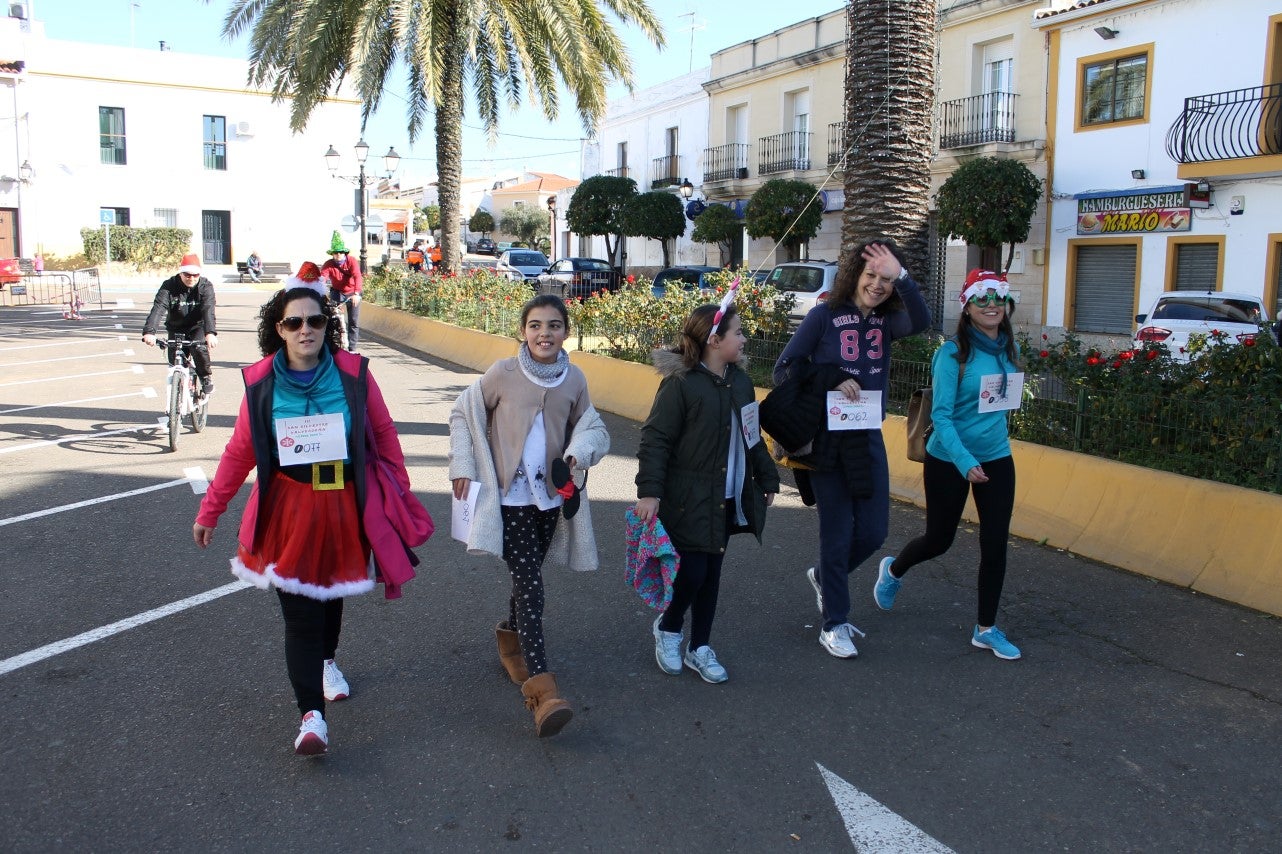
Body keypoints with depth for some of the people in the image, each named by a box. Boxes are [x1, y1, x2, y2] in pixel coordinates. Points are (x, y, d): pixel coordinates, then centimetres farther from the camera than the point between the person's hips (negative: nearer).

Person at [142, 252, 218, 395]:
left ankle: (206, 378, -2)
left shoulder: (205, 286, -16)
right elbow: (158, 308, -29)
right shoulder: (169, 286, -15)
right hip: (176, 328, 2)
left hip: (198, 327, -2)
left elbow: (208, 309, -32)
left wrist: (210, 333, -51)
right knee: (174, 358, -10)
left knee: (199, 348, -28)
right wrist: (149, 332, -46)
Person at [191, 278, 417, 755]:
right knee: (299, 611, -5)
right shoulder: (261, 382, -4)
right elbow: (239, 452, 4)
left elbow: (383, 433, 2)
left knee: (333, 592, 17)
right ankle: (311, 714, 0)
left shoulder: (353, 373, -6)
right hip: (289, 510, -1)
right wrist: (210, 511, 8)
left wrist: (400, 492, 2)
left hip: (344, 505, 1)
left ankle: (326, 661, 48)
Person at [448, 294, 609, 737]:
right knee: (530, 586, -12)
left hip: (551, 496, 4)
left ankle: (511, 638, 46)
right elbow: (463, 414, 3)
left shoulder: (575, 379, 0)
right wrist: (463, 466, -4)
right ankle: (541, 689, -12)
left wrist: (576, 454, -11)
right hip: (509, 496, -4)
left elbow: (590, 427, 10)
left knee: (527, 578, 18)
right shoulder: (503, 373, -9)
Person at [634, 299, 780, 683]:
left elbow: (752, 435, 17)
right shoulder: (680, 384, -16)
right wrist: (649, 491, -23)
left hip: (728, 501, 7)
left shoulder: (740, 381, 6)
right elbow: (655, 439, -16)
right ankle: (667, 627, 25)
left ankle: (700, 648, 27)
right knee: (692, 572, -5)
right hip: (689, 501, -7)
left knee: (711, 573, 13)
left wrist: (767, 478, 20)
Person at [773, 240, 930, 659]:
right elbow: (784, 369, -7)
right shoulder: (824, 316, -6)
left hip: (868, 439, 4)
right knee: (838, 534, 2)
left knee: (874, 532, 7)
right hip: (827, 440, -4)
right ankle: (834, 624, 18)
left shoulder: (887, 320, 4)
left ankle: (824, 576, 37)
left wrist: (900, 276, -29)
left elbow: (921, 321, -19)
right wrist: (831, 383, -19)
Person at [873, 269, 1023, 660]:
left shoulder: (1009, 350, 1)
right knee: (939, 539, 10)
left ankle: (986, 628, 18)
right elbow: (941, 415, -18)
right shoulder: (953, 353, -16)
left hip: (996, 459, 5)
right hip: (948, 460, -5)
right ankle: (893, 570, 42)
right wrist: (965, 463, -29)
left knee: (995, 544, 2)